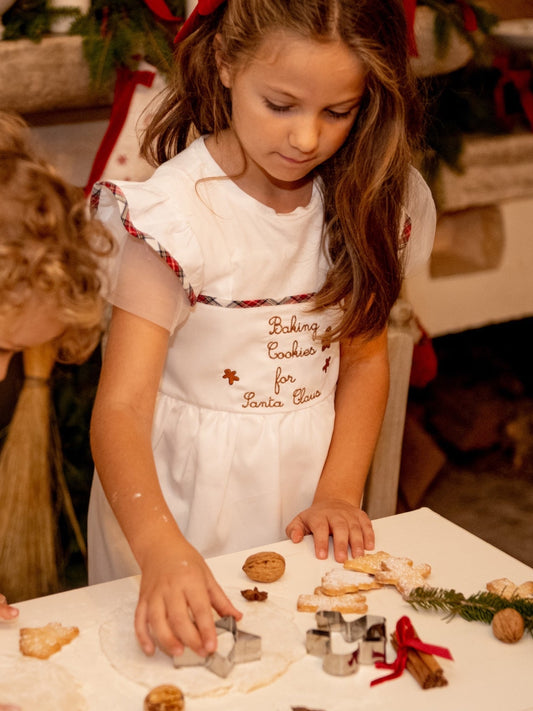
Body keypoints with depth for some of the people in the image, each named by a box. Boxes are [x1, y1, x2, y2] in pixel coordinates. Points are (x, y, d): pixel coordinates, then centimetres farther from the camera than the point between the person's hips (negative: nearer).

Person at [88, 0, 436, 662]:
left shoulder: (364, 202, -5)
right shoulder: (175, 212, -21)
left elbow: (364, 358, 3)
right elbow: (120, 409, -26)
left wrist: (338, 492, -10)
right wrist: (161, 548, -42)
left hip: (308, 480, 5)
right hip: (184, 491, -4)